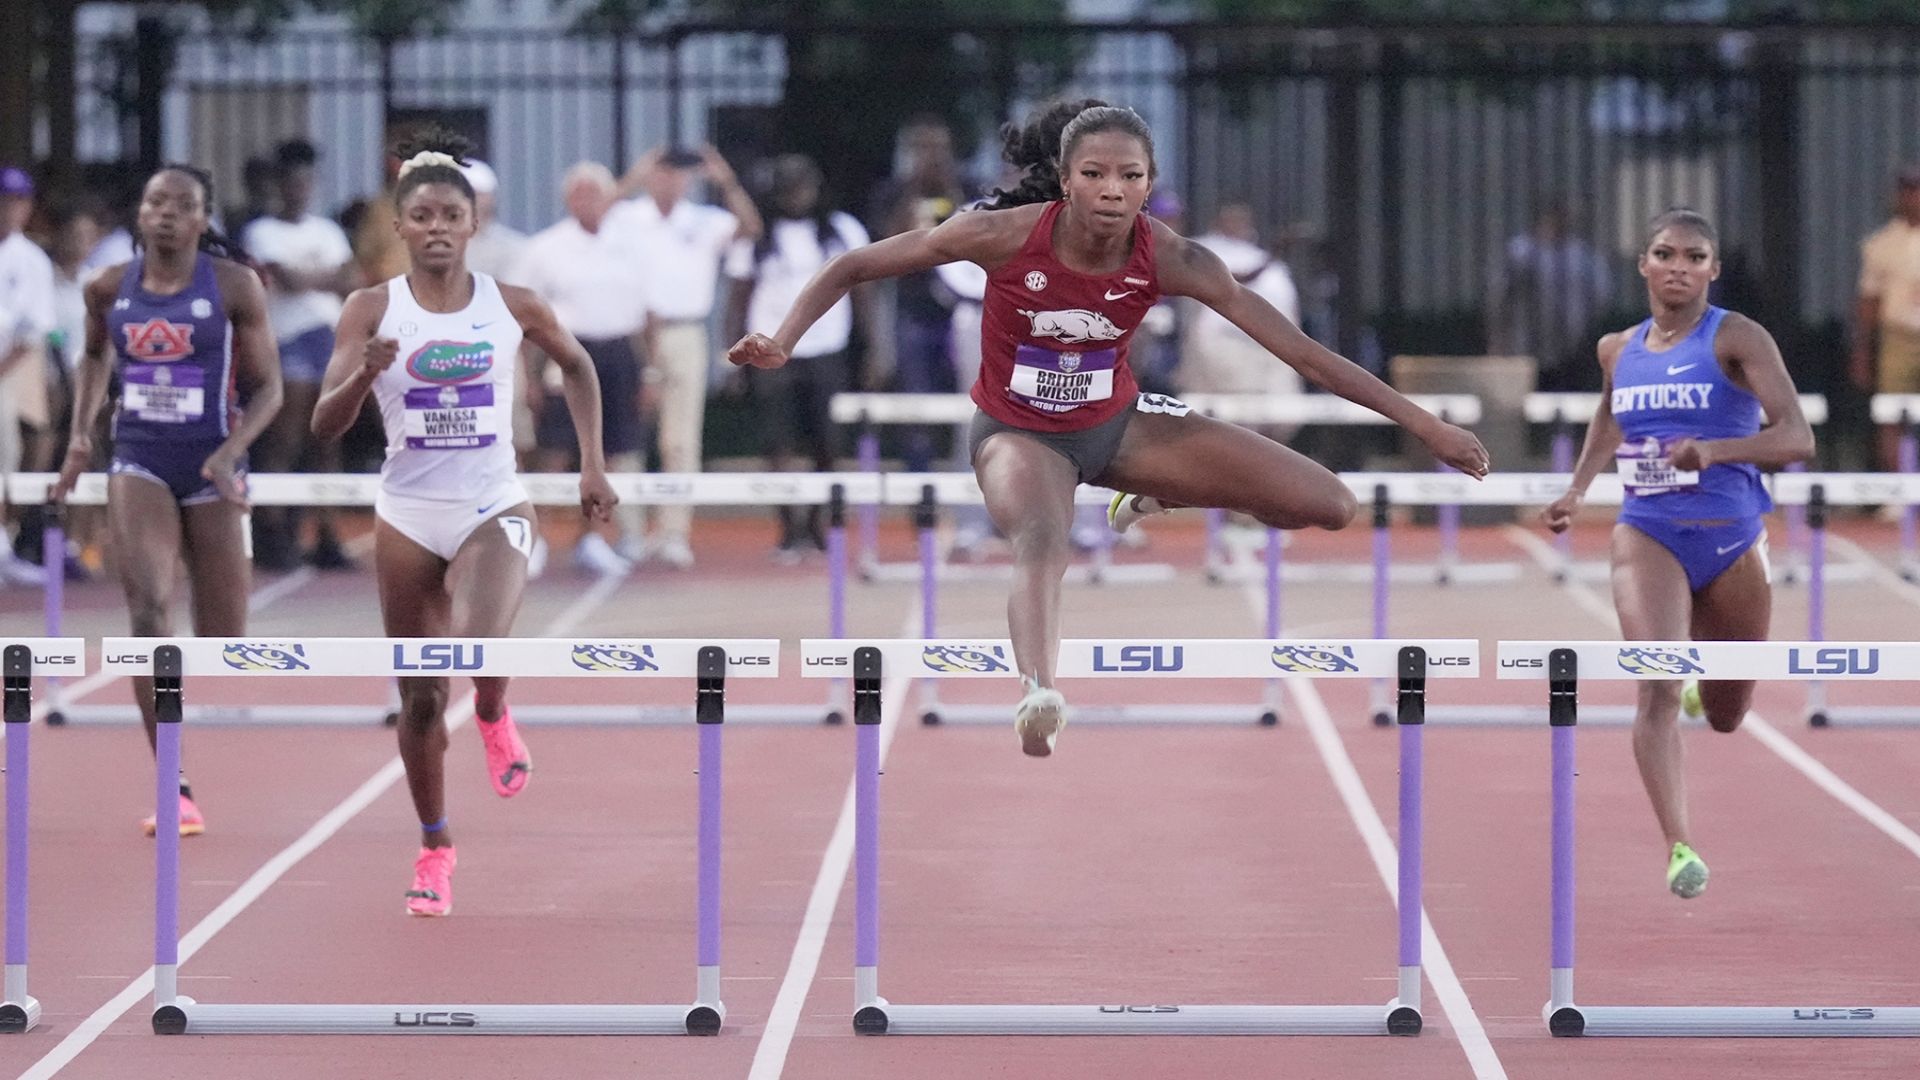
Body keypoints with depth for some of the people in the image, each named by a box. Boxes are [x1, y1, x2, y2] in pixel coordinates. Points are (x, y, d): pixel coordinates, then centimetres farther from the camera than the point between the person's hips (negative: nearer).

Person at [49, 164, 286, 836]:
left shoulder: (235, 287, -6)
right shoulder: (109, 288, 2)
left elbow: (266, 388, -2)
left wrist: (231, 451, -17)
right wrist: (81, 433, 12)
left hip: (214, 471, -1)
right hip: (139, 464, 1)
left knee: (221, 643, 4)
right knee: (148, 610, -22)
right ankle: (174, 788, -24)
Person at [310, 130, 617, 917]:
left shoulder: (513, 307, -1)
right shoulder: (372, 311, -4)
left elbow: (576, 364, 19)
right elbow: (325, 424, -8)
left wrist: (593, 463, 13)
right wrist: (366, 373, -28)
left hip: (494, 508, -1)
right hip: (408, 517, 1)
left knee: (481, 647, -28)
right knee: (421, 697, 6)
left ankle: (495, 719, 9)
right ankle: (434, 849, 25)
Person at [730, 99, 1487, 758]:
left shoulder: (1169, 260, -22)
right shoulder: (1005, 235, -26)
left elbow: (1298, 348, -20)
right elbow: (852, 268, -16)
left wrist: (1424, 425, -22)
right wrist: (782, 342, -31)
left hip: (1118, 423, 3)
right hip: (1020, 432, -3)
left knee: (1330, 505, -6)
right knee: (1040, 539, -40)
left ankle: (1160, 500, 18)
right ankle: (1039, 695, -63)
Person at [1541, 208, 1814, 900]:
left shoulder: (1737, 339, -6)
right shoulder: (1618, 351, 8)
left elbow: (1797, 438, -17)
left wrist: (1715, 450, -32)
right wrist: (1577, 489, 17)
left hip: (1732, 539, -1)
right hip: (1649, 534, 1)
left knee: (1725, 718, 15)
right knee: (1657, 687, -24)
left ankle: (1704, 678, 53)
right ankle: (1679, 847, -29)